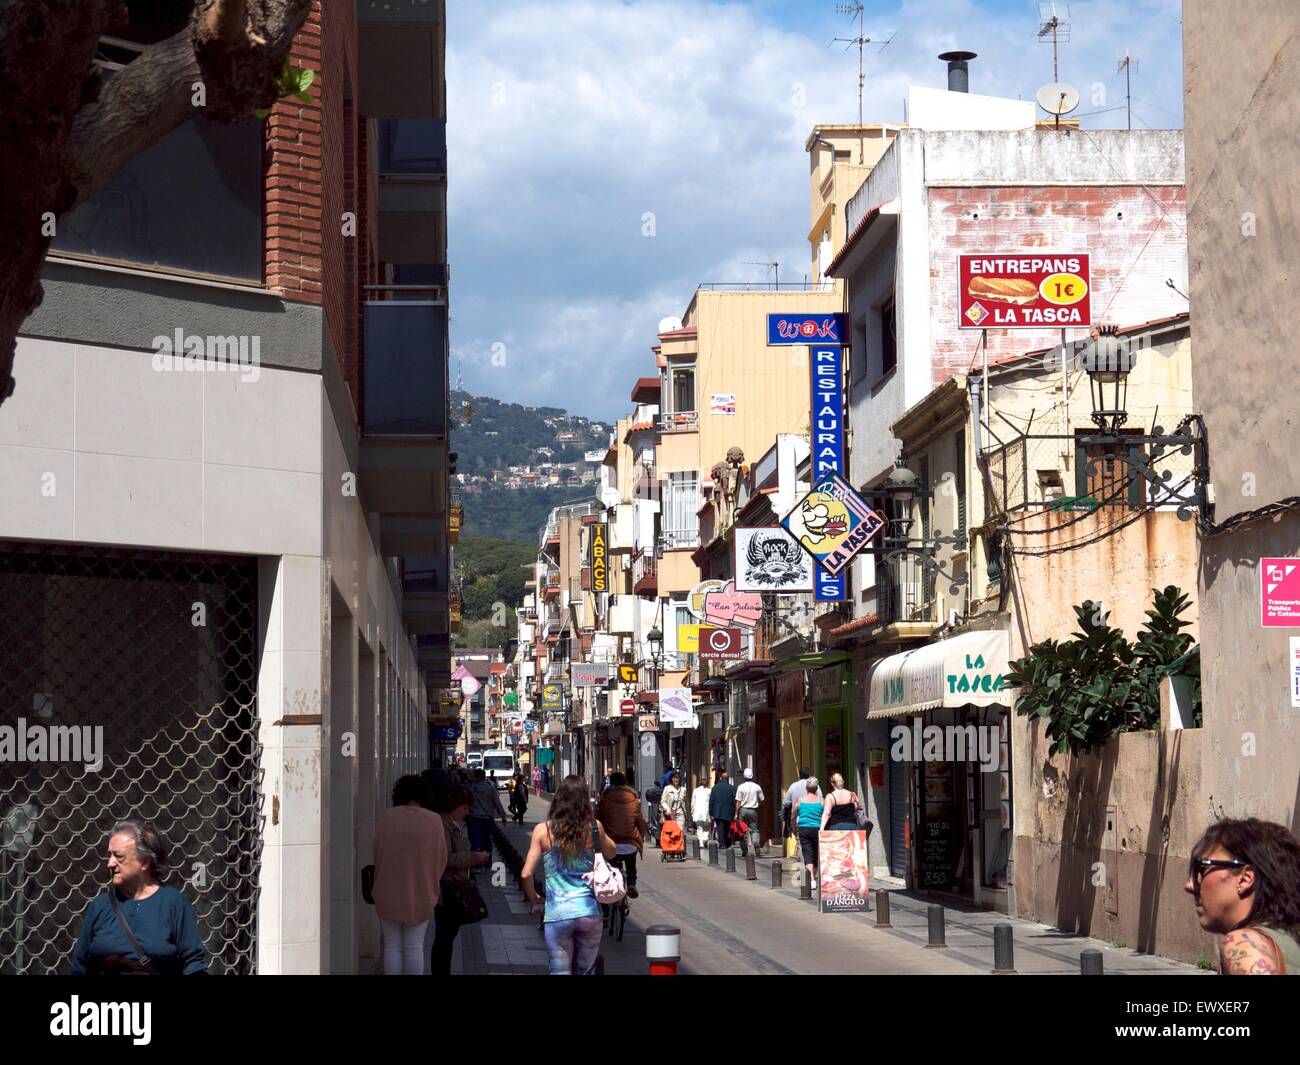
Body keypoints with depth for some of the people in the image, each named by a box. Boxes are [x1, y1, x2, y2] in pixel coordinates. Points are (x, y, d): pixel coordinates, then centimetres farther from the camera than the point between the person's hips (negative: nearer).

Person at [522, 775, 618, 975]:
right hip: (589, 912, 2)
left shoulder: (543, 831, -4)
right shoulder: (594, 828, -1)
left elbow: (526, 874, -5)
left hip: (557, 914, -2)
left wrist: (534, 899, 11)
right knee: (585, 972, 15)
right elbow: (610, 853, 21)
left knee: (560, 971, 4)